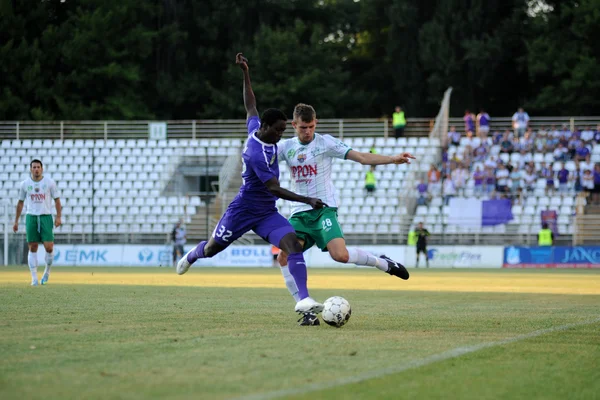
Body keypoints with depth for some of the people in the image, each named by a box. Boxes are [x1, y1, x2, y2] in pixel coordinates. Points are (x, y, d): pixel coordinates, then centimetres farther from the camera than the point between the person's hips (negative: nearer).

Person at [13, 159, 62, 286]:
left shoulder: (50, 182, 1)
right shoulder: (25, 184, 6)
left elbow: (57, 200, 4)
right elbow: (20, 202, 14)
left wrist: (58, 217, -7)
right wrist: (16, 221, 12)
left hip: (46, 217, -1)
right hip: (31, 217, 1)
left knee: (49, 247, -9)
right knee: (32, 248, -2)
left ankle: (47, 271, 17)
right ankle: (34, 278, 1)